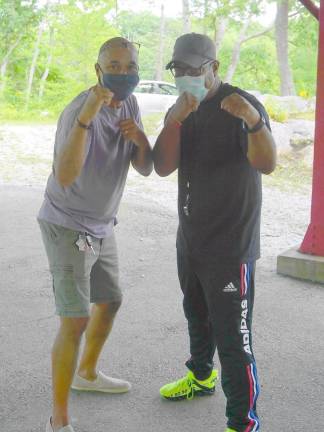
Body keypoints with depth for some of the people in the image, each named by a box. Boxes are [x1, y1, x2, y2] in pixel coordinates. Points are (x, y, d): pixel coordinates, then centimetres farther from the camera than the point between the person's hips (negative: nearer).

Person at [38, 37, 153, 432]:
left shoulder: (129, 104, -1)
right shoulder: (78, 111, -27)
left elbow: (145, 168, -2)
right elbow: (65, 177, -42)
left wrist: (139, 137, -23)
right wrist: (86, 116, -50)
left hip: (101, 226, 9)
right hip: (67, 226, -9)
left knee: (110, 301, 22)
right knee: (76, 320, -13)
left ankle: (87, 374, 45)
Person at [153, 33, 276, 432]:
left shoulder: (241, 105, -15)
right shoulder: (181, 110, 6)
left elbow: (266, 164, -27)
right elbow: (163, 167, -7)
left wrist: (254, 122, -46)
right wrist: (175, 120, -23)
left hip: (230, 244, -7)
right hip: (190, 239, 8)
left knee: (232, 335, -6)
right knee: (197, 315, 25)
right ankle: (201, 376, 48)